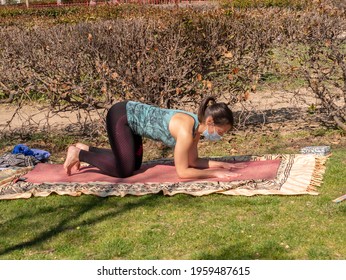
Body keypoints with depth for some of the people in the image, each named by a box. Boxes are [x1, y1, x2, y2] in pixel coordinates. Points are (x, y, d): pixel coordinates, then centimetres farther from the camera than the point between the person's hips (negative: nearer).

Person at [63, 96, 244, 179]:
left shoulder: (196, 126, -4)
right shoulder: (186, 130, -30)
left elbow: (193, 162, 8)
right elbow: (183, 171, -26)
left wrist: (220, 164, 0)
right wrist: (215, 173, -22)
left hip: (130, 116, 9)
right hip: (121, 116, -9)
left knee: (135, 164, 19)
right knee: (124, 170, -14)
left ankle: (85, 149, 27)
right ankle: (78, 154, 3)